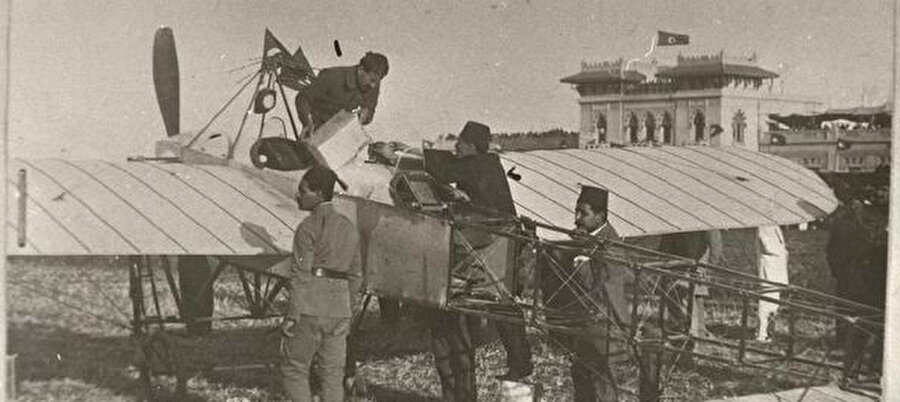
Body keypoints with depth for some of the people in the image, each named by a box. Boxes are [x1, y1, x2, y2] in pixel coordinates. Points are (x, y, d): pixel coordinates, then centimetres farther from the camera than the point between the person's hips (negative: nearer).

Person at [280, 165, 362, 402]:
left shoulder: (308, 228, -10)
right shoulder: (349, 228, 11)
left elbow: (302, 276, -15)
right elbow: (355, 277, 15)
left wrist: (291, 316, -13)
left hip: (310, 310, -6)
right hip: (339, 310, 6)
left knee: (294, 370, 7)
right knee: (332, 375, 10)